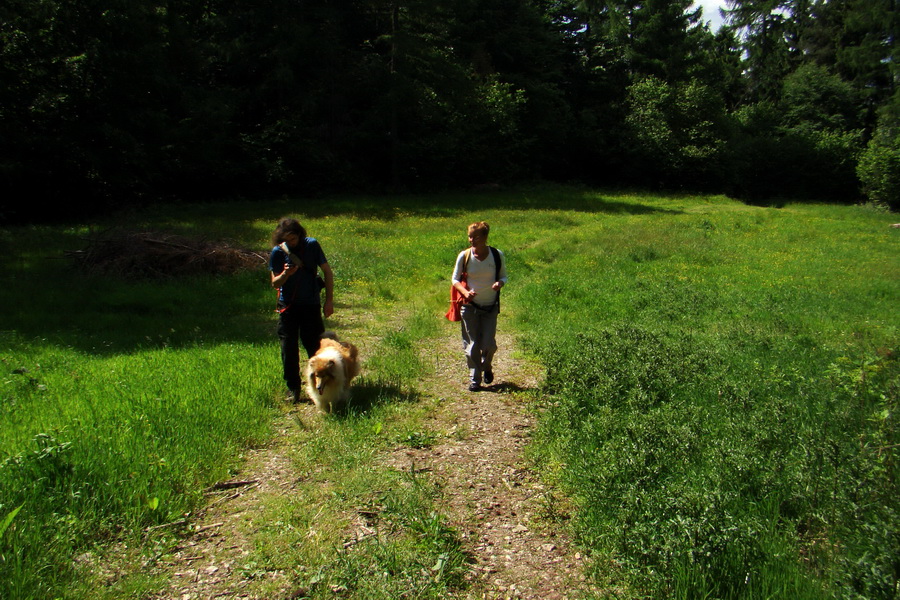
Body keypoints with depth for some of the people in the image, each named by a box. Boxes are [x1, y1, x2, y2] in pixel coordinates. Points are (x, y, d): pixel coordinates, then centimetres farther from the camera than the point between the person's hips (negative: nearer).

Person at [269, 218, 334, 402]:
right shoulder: (277, 252, -6)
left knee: (315, 346, 2)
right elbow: (275, 283, -3)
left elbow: (327, 272, 0)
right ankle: (293, 389, 14)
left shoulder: (311, 245, -7)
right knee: (289, 349, 2)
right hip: (288, 306, 1)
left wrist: (329, 300, -5)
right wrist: (285, 274, -26)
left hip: (311, 304, -1)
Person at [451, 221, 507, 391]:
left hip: (491, 307, 0)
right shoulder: (464, 256, -8)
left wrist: (499, 283, -18)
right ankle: (474, 379, 18)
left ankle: (487, 368, 32)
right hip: (470, 306, 0)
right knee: (471, 345, 3)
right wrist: (465, 292, -17)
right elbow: (455, 279, 1)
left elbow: (503, 276, 6)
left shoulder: (497, 255, -7)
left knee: (489, 344, -1)